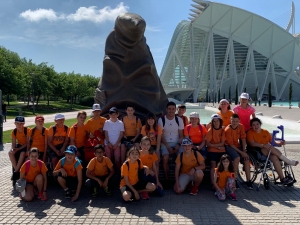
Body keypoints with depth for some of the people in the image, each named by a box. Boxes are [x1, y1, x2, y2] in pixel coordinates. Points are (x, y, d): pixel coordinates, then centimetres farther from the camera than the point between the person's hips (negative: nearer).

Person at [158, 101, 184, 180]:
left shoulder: (179, 120, 6)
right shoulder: (161, 120, -1)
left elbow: (181, 135, 6)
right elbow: (161, 136, -4)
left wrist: (178, 145, -12)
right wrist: (168, 147, -15)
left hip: (177, 143, 2)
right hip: (165, 143, -2)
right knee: (165, 158, -29)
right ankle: (167, 179, -15)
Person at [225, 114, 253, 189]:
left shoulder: (241, 127, -5)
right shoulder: (228, 130, -21)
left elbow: (243, 139, -1)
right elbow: (231, 144, -19)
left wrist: (244, 150, -10)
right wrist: (241, 152, -21)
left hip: (237, 145, 6)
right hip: (229, 146, -5)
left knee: (246, 158, -14)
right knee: (237, 158, -30)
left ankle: (248, 181, -7)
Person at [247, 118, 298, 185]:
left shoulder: (265, 132, 17)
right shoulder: (250, 133, 1)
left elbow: (272, 141, 13)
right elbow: (252, 143, -15)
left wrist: (280, 143, -9)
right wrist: (263, 145, -29)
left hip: (269, 152, 4)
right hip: (257, 152, -4)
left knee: (274, 157, -30)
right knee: (271, 148, -31)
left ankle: (282, 178, -31)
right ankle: (288, 161, -21)